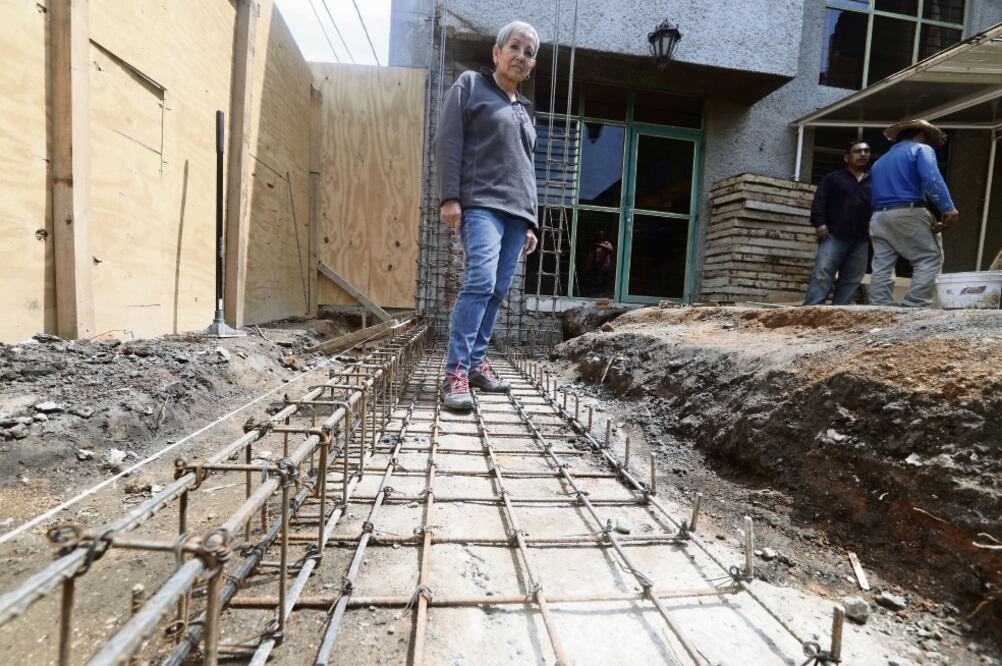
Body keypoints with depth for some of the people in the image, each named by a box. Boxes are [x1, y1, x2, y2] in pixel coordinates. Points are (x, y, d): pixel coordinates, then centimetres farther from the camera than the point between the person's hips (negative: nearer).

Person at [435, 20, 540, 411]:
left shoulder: (523, 110, 28)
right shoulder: (470, 85, 11)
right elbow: (448, 142, -1)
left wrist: (530, 221, 18)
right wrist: (450, 197, -14)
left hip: (516, 211, 7)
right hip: (481, 203, -6)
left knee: (498, 290, 0)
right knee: (481, 280, -24)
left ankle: (476, 362, 8)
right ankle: (455, 372, -22)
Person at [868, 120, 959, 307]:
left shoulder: (880, 161, 28)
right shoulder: (921, 149, 6)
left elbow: (873, 192, 24)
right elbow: (932, 179, -13)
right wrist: (948, 208, -18)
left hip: (878, 217, 6)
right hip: (908, 213, -6)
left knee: (882, 268, 2)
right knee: (930, 260, -2)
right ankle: (913, 308, -13)